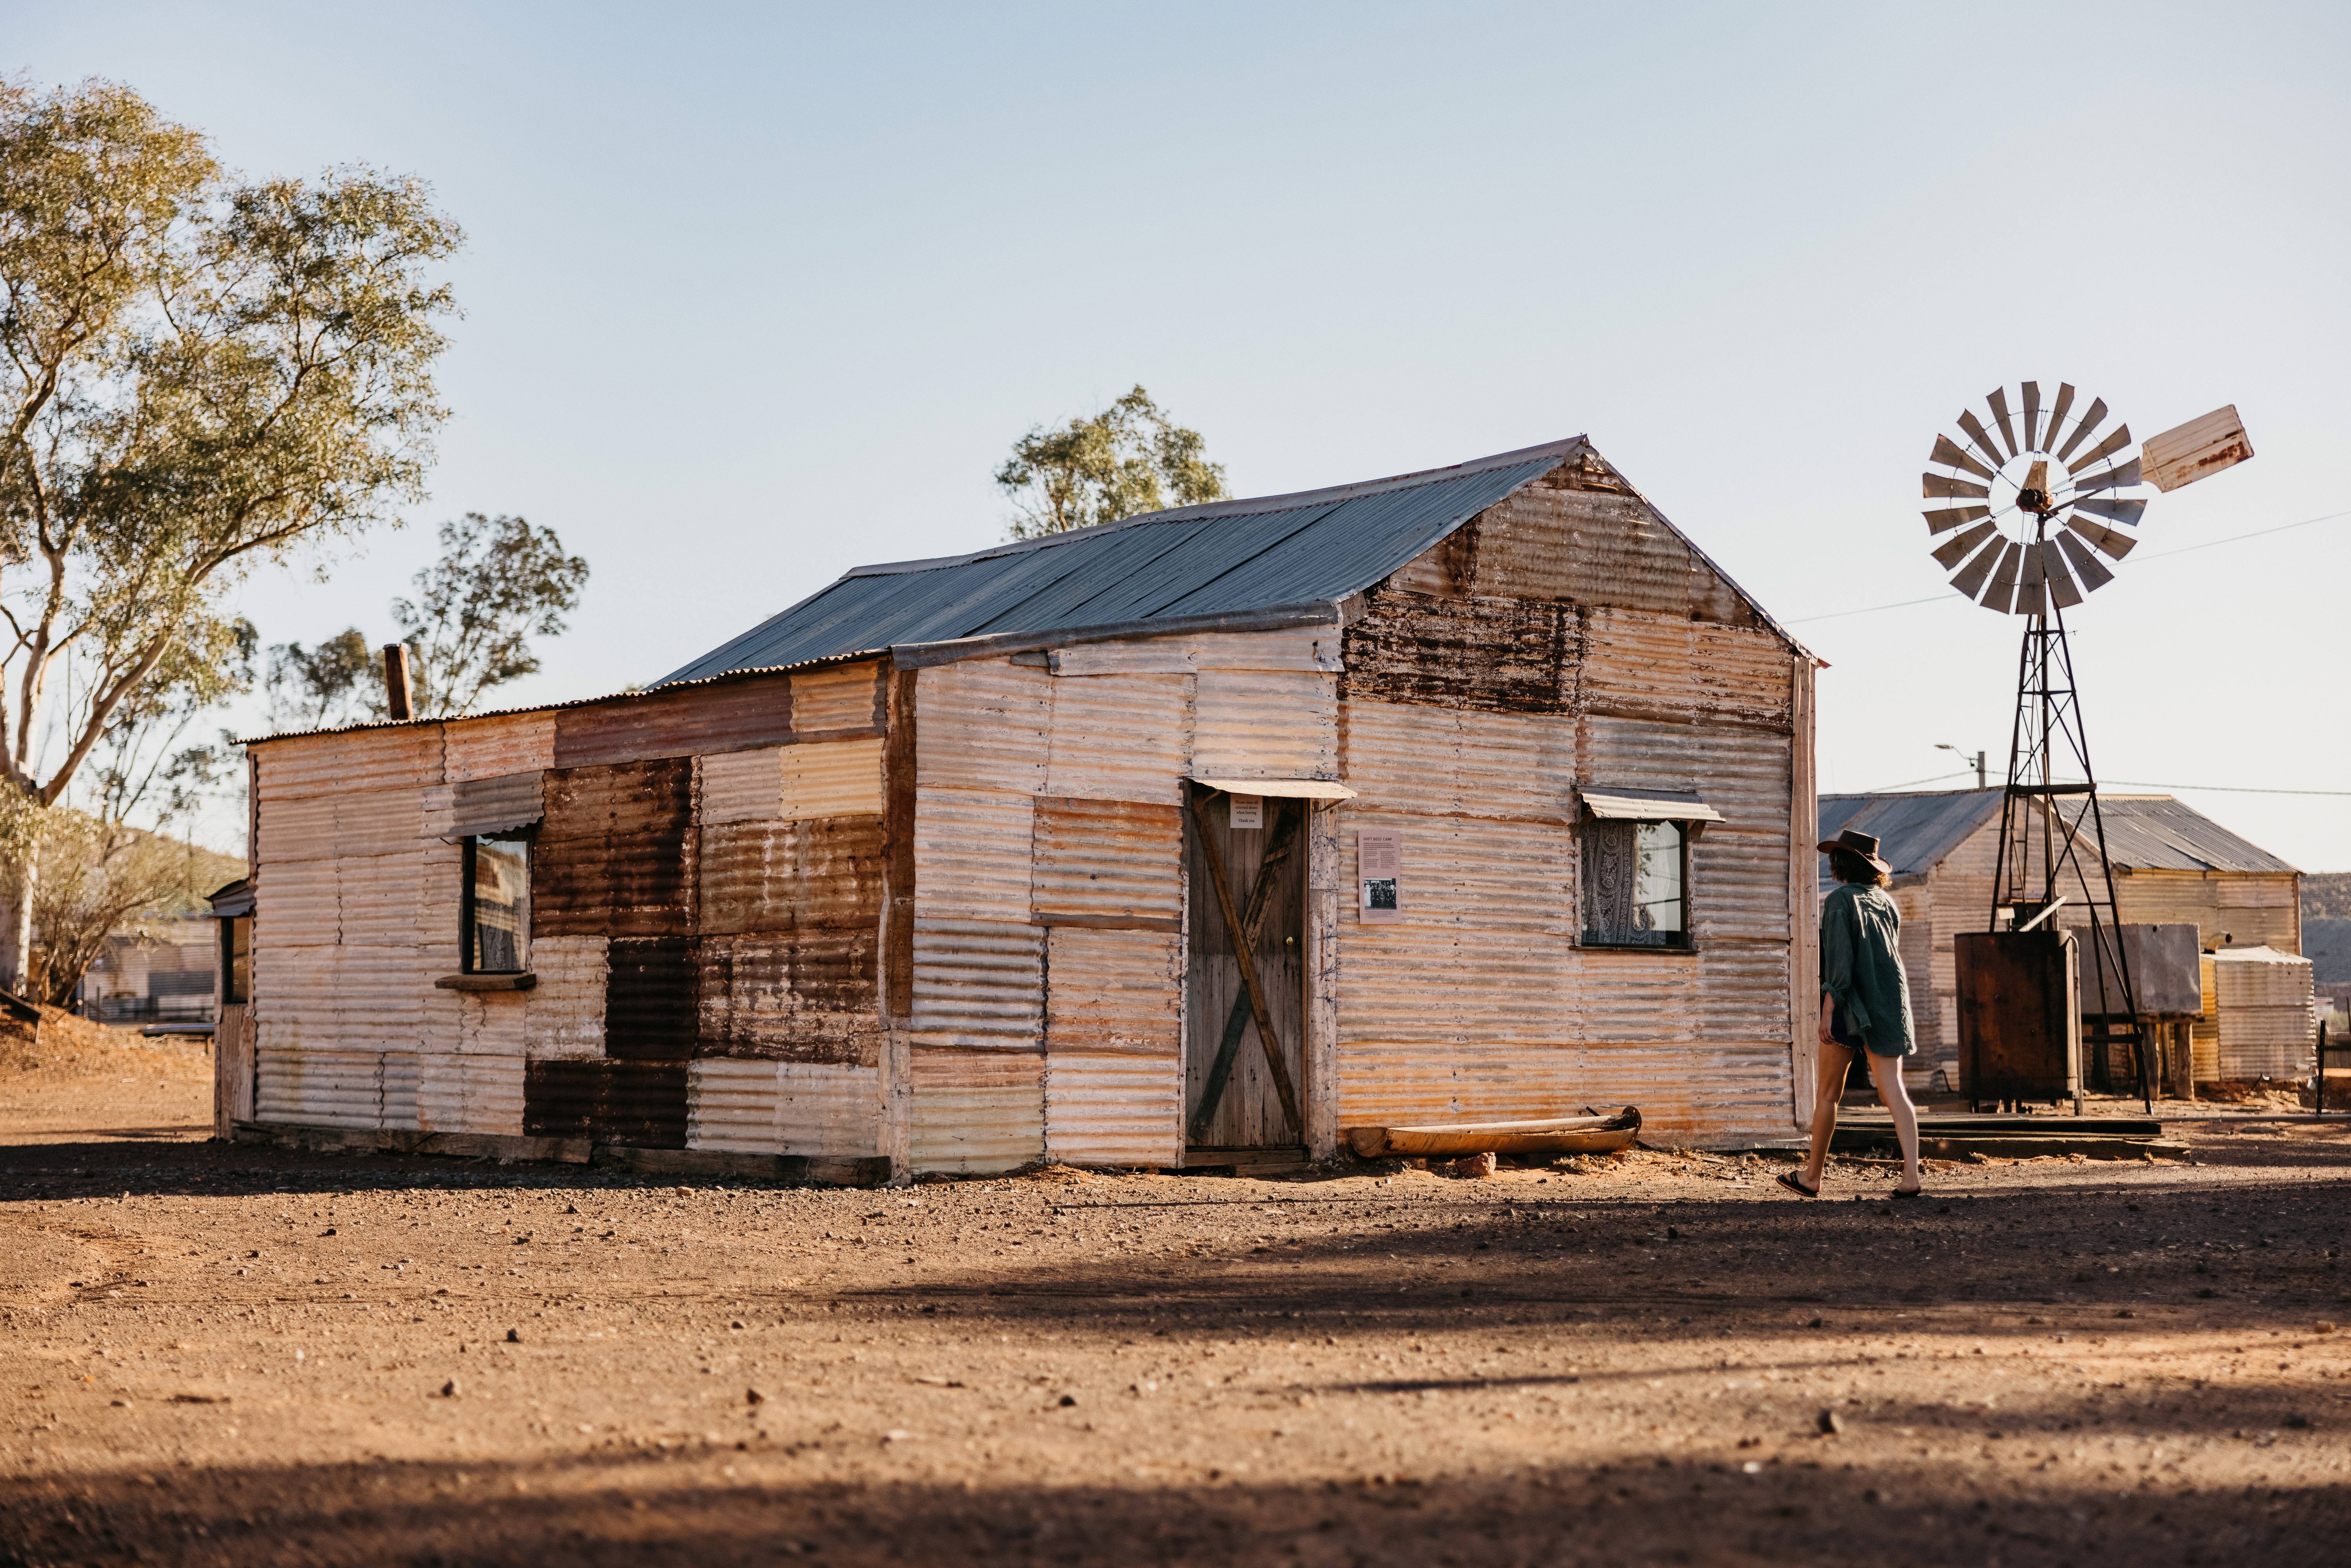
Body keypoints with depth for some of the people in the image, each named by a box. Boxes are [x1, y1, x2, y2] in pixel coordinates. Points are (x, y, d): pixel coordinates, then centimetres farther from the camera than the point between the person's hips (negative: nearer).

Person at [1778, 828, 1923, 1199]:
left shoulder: (1839, 901, -8)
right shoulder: (1885, 901, 12)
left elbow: (1839, 959, -17)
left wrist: (1829, 1008, -19)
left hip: (1851, 1003, -6)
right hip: (1889, 1002, 6)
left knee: (1828, 1093, 6)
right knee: (1893, 1090, -1)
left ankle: (1811, 1177, 15)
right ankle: (1911, 1174, -15)